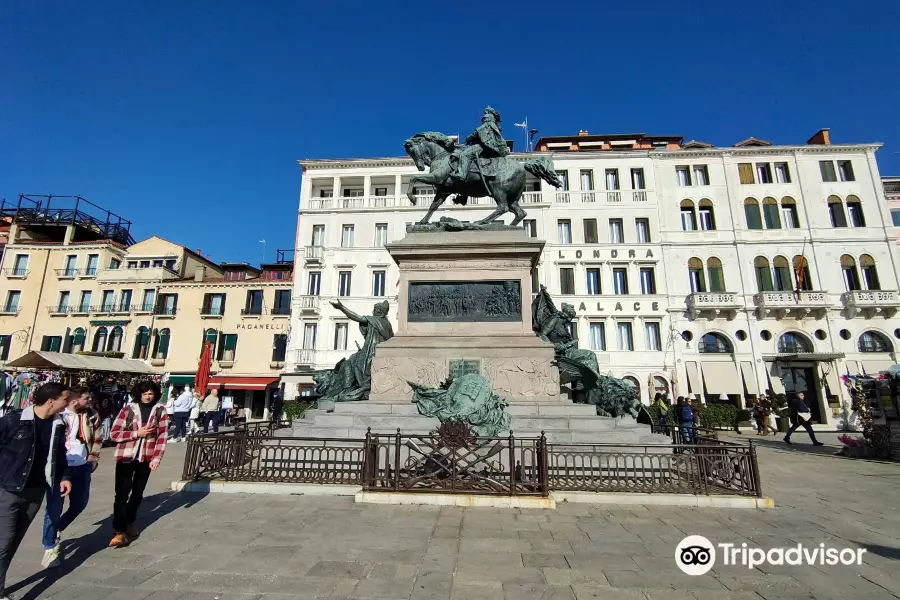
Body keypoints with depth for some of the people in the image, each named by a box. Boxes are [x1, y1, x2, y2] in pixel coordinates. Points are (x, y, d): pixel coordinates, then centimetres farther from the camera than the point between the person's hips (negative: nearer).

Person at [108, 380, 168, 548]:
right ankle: (120, 531, 3)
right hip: (126, 457, -2)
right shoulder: (128, 409, -5)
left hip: (146, 458, 2)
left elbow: (162, 435, -2)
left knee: (138, 493, 13)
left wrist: (157, 458, -8)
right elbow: (115, 434, -4)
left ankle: (130, 521, 34)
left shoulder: (160, 410, -2)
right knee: (122, 493, -4)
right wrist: (136, 433, -16)